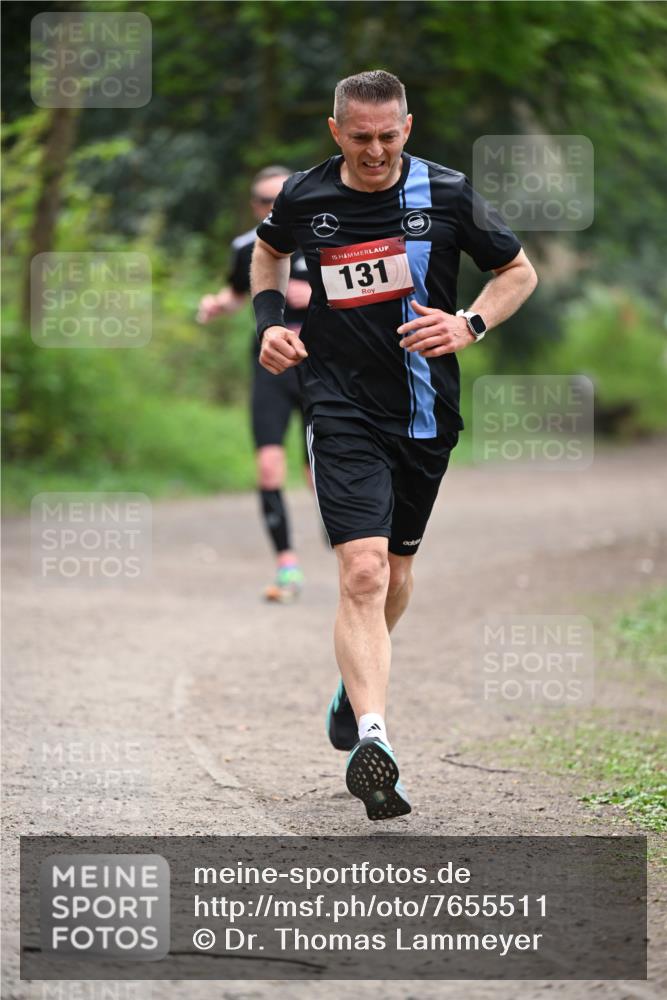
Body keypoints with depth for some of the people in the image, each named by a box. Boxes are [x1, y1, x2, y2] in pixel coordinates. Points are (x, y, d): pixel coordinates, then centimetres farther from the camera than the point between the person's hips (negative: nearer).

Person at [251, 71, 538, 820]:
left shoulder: (446, 194, -5)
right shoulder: (303, 198, -3)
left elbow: (520, 271, 7)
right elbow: (269, 250, 21)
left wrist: (471, 327, -10)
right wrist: (270, 322, 5)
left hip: (425, 413, 2)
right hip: (342, 411, -2)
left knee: (395, 574, 16)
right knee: (362, 572, -19)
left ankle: (355, 682, 45)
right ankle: (371, 739, -30)